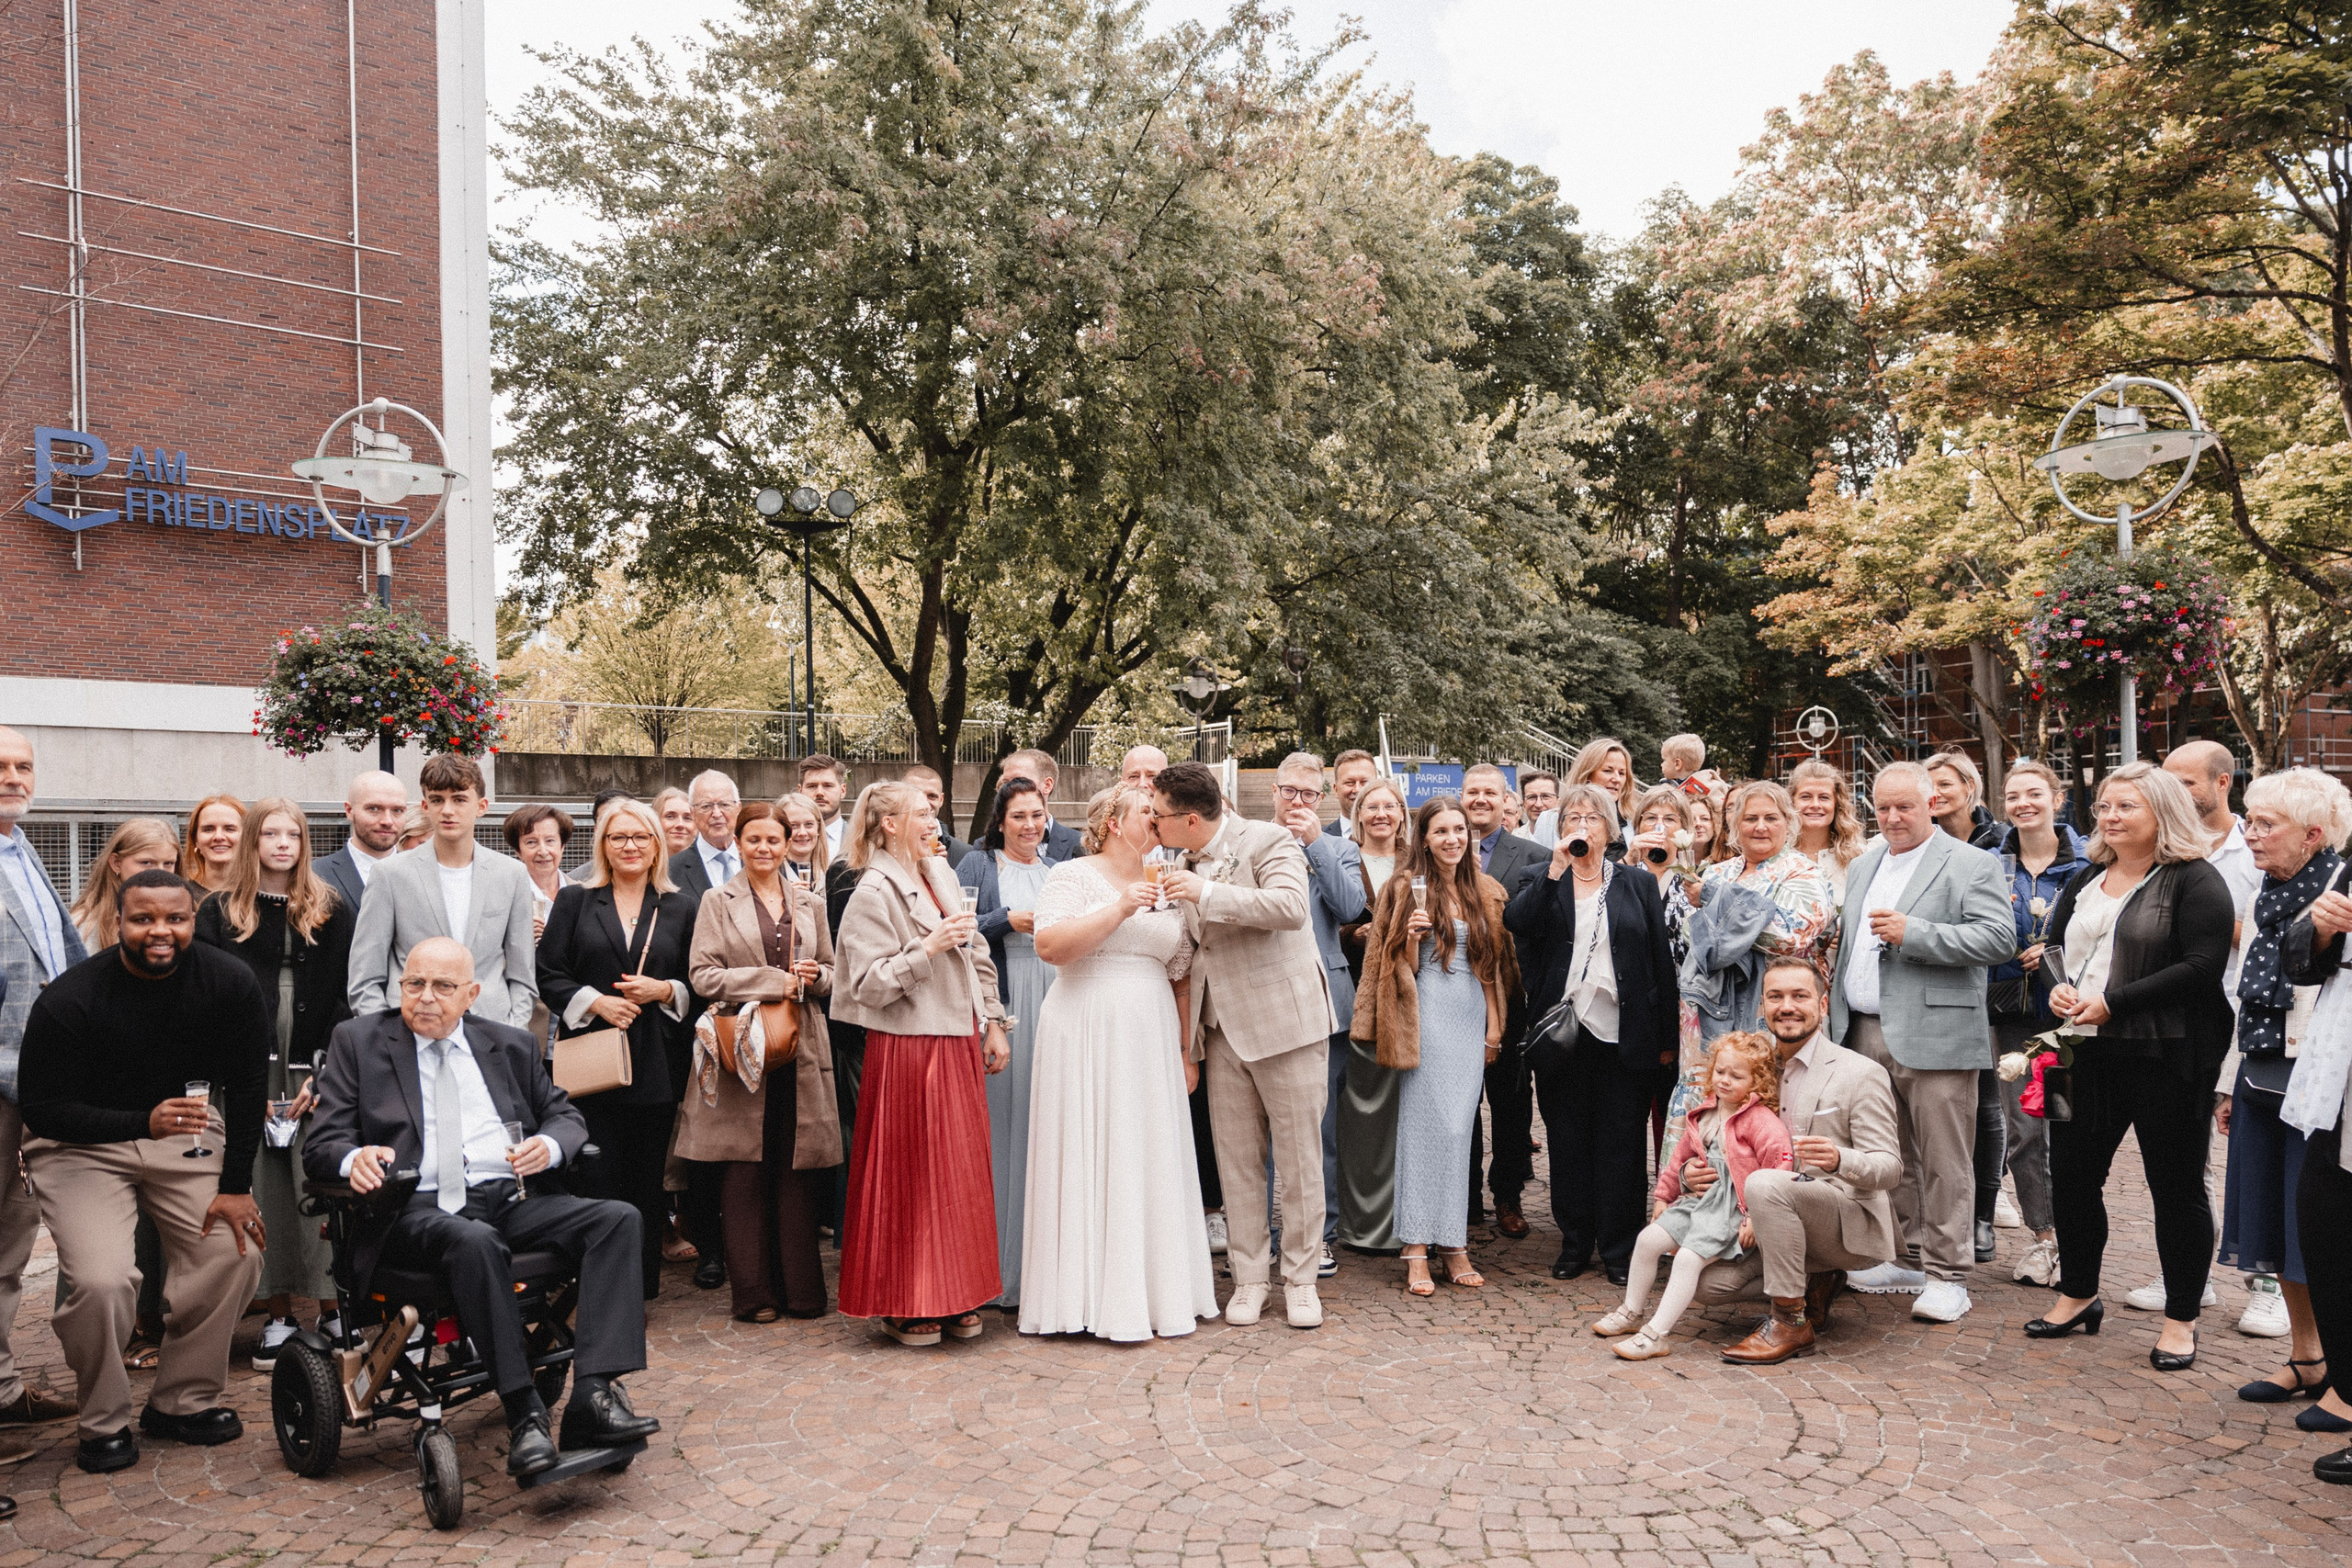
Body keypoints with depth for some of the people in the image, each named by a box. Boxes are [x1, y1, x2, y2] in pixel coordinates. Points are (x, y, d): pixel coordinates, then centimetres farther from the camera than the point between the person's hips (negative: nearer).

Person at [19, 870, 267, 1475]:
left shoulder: (230, 982, -12)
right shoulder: (69, 999, -19)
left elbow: (248, 1084, -4)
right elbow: (39, 1107, -16)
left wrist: (235, 1185, -9)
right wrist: (143, 1124, -31)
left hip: (189, 1129, 3)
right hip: (81, 1142, -3)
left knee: (238, 1250, -13)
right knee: (101, 1280, -22)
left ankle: (181, 1401, 9)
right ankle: (105, 1421, 5)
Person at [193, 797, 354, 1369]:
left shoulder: (331, 911, 8)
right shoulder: (218, 913, 8)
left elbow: (345, 997, 3)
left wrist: (323, 1071, -7)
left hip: (316, 1076, 0)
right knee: (265, 1192, 2)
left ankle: (331, 1312, 2)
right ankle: (279, 1316, 11)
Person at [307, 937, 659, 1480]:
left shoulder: (511, 1046, 20)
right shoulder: (359, 1042, 12)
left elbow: (565, 1114, 20)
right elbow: (321, 1145, 6)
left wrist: (550, 1144, -6)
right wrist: (354, 1159, -20)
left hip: (512, 1200, 4)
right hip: (415, 1211, -4)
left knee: (618, 1217, -22)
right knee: (475, 1242, -39)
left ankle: (593, 1396, -32)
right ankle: (524, 1417, -35)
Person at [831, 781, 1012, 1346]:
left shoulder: (942, 879, 13)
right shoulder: (874, 892, -10)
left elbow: (977, 958, 18)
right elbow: (868, 984, -15)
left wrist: (993, 1023, 14)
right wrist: (926, 949, -21)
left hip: (958, 1044, 7)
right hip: (907, 1050, -7)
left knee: (961, 1173, 10)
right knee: (910, 1176, 0)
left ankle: (955, 1297, 21)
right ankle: (903, 1306, 12)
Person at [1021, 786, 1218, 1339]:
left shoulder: (1165, 889, 14)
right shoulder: (1072, 876, -2)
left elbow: (1182, 977, 14)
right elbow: (1050, 946, -17)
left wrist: (1187, 1051, 10)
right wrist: (1119, 910, -21)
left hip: (1150, 1044, 5)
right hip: (1084, 1039, -5)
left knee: (1153, 1163, 7)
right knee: (1088, 1161, -2)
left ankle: (1155, 1290, 17)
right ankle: (1094, 1295, 7)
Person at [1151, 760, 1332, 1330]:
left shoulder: (1268, 842, -9)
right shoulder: (1184, 866, 13)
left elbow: (1290, 907, -27)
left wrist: (1206, 893, -24)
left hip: (1284, 1024, -6)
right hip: (1223, 1031, 6)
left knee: (1299, 1160, 3)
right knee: (1237, 1164, 7)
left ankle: (1301, 1278, 16)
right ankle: (1249, 1278, 19)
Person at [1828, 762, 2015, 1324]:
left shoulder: (1971, 865, -3)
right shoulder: (1863, 867, 19)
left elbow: (1999, 938, -15)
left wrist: (1912, 933, -19)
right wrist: (1838, 1013, 14)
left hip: (1934, 1037, -6)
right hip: (1866, 1035, 7)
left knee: (1944, 1162, -2)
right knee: (1891, 1155, 13)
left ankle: (1947, 1275, 5)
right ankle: (1908, 1260, 25)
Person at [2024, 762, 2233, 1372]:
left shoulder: (2194, 880, -8)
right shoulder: (2088, 879, 14)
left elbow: (2202, 966, -17)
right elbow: (2053, 943, 21)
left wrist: (2113, 1002, -19)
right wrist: (2058, 985, -1)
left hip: (2166, 1058, -7)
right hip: (2086, 1051, 7)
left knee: (2176, 1184, 4)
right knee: (2072, 1174, 12)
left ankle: (2181, 1320, 18)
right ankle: (2078, 1294, 29)